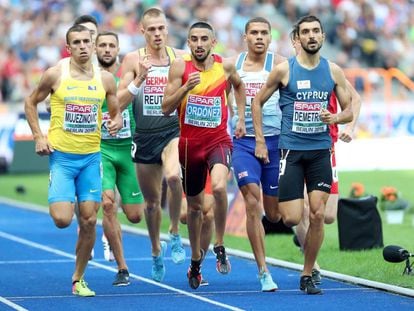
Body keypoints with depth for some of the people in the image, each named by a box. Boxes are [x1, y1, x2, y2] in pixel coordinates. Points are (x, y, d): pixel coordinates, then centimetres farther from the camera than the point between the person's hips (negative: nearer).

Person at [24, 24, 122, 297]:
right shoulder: (55, 75, -5)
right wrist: (38, 137, -3)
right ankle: (60, 200, 24)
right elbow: (31, 103, 7)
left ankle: (79, 279, 14)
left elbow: (116, 113, 14)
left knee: (89, 221, -1)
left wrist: (117, 122, -10)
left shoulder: (105, 79, 2)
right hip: (61, 155, -2)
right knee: (62, 219, -15)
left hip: (91, 157, 3)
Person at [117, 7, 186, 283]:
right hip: (144, 136, 1)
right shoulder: (133, 59, 0)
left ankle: (175, 235, -14)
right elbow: (119, 102, -4)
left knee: (173, 176, -33)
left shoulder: (180, 57, 2)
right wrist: (139, 79, -19)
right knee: (151, 202, 11)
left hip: (173, 131, -1)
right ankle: (157, 252, 35)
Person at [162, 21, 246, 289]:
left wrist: (241, 119, 14)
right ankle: (196, 257, 36)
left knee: (219, 187, -30)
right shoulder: (180, 67, -6)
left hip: (218, 139, -1)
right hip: (190, 142, 1)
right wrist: (186, 87, -24)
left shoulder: (225, 66, -2)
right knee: (195, 204, 14)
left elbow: (239, 86, 22)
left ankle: (220, 246, -12)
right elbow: (166, 108, -9)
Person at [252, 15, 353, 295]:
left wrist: (336, 117, -14)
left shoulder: (333, 71, 4)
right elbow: (257, 102, 5)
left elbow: (349, 111, 9)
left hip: (321, 151, 2)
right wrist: (260, 141, 0)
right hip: (291, 150, -2)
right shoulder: (284, 69, -4)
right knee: (291, 219, -8)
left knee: (318, 215, -4)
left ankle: (307, 276, 8)